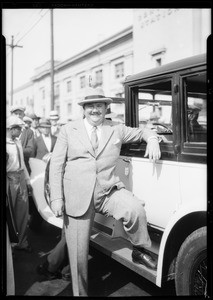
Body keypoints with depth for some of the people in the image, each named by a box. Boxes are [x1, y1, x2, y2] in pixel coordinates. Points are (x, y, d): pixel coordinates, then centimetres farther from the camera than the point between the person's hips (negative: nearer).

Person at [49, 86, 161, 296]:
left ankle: (140, 250, 0)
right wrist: (56, 198, -6)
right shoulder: (68, 130, 6)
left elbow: (143, 132, 23)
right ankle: (79, 292, 29)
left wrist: (152, 140, -2)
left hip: (108, 190, 1)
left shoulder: (117, 130, 11)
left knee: (136, 209, -28)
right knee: (78, 253, 5)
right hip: (77, 197, -1)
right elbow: (56, 165, 2)